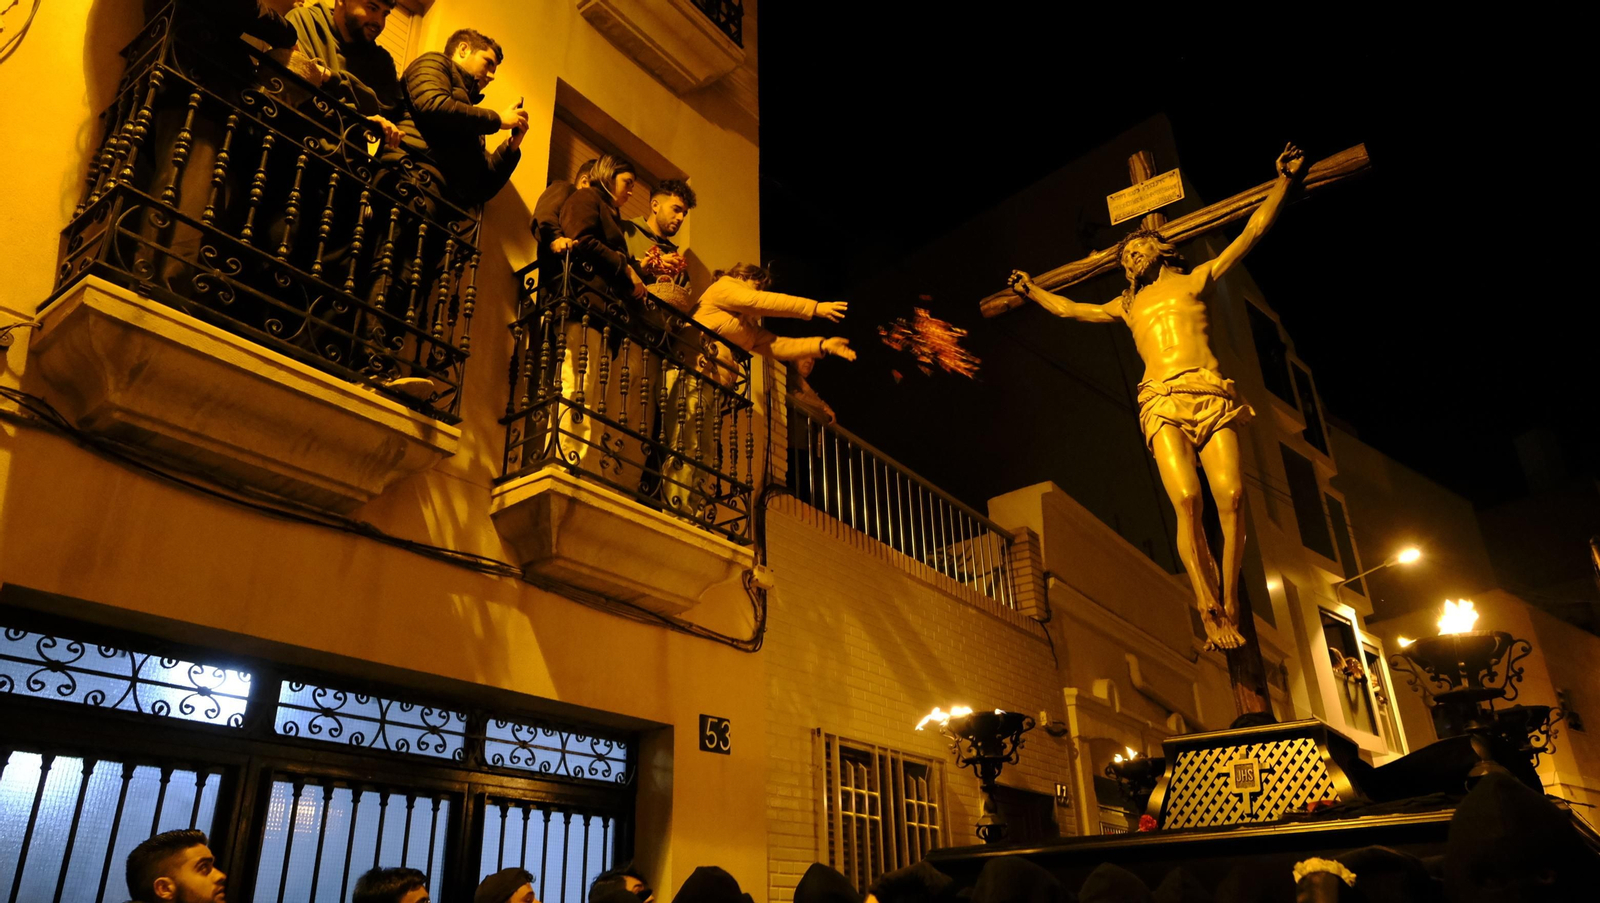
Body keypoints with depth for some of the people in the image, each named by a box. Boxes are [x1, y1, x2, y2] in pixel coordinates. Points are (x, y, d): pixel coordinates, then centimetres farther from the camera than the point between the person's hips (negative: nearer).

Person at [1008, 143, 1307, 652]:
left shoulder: (1196, 281, 24)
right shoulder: (1128, 305, 29)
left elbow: (1253, 232, 22)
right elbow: (1071, 310, 41)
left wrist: (1284, 181, 18)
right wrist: (1032, 292, 46)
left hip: (1212, 396, 0)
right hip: (1163, 402, 1)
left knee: (1232, 497, -19)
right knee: (1187, 502, -21)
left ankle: (1230, 607, -8)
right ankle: (1210, 613, -17)